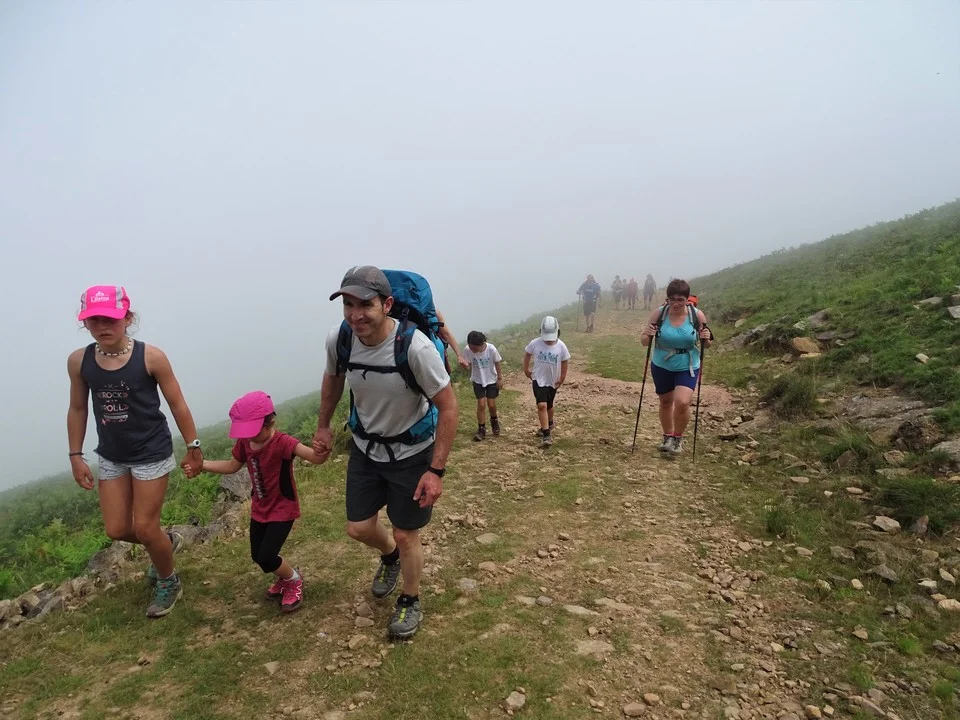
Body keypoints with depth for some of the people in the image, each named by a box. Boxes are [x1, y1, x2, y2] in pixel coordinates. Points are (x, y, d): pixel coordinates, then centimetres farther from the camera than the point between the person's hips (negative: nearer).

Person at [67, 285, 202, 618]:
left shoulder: (150, 357, -18)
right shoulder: (78, 361, -7)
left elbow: (177, 404, -10)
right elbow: (77, 409, 6)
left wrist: (193, 447, -6)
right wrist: (75, 456, 7)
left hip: (152, 454, -5)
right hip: (111, 457, 5)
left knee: (144, 528, 3)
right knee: (116, 530, 11)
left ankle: (168, 583, 32)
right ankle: (167, 541, 44)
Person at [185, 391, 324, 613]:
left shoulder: (282, 442, -31)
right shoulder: (245, 442, -9)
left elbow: (315, 457, -45)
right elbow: (232, 465, 11)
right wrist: (202, 465, 0)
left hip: (283, 509, -7)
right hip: (259, 509, 7)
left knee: (266, 557, -11)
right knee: (257, 556, 16)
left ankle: (294, 580, 20)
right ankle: (286, 577, 44)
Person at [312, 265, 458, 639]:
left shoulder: (415, 346, -33)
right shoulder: (338, 339, -18)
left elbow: (448, 405, -24)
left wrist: (436, 470, -24)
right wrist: (323, 426, 13)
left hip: (412, 452, -4)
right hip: (366, 447, 5)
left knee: (406, 536, 6)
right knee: (359, 528, 13)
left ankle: (411, 601, 36)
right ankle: (389, 555, 50)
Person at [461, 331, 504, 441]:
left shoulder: (491, 349, -26)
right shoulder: (467, 350, -23)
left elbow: (497, 364, -10)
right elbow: (469, 365, -7)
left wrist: (500, 378, -3)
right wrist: (472, 377, -2)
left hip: (491, 380, -1)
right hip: (478, 381, 1)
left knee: (491, 404, 3)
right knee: (481, 404, -5)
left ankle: (494, 420, 35)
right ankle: (481, 429, 7)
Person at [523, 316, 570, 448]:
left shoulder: (561, 346, -16)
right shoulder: (535, 343, -16)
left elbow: (564, 362, -1)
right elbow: (527, 354, 4)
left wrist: (561, 379, 4)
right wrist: (526, 369, 10)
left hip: (552, 381, 2)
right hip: (538, 380, -2)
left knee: (549, 406, 19)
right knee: (542, 405, -17)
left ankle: (548, 425, 48)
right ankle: (546, 435, -14)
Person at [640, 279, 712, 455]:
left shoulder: (697, 315, -13)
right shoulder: (659, 314, -13)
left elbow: (706, 345, 0)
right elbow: (645, 342, -5)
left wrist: (706, 339, -22)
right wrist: (647, 335, -27)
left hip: (687, 368, -1)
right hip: (661, 366, 2)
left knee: (682, 402, -18)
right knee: (665, 402, 15)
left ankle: (678, 437, 9)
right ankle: (667, 436, 39)